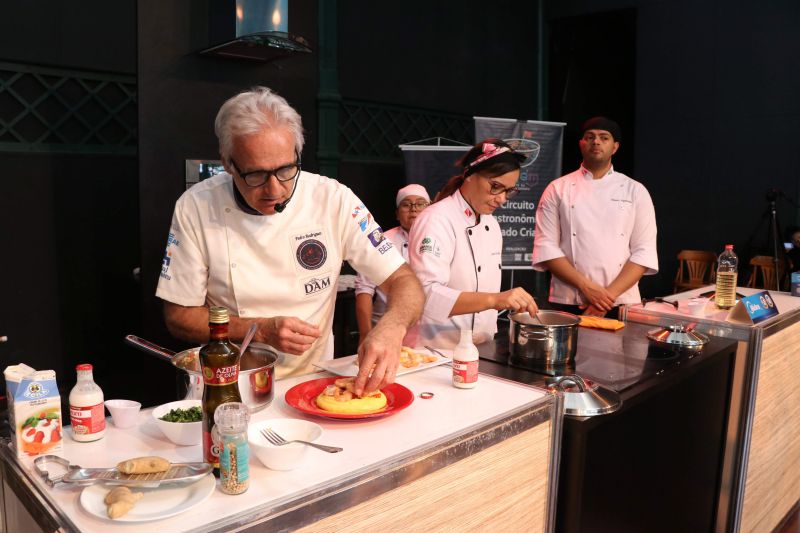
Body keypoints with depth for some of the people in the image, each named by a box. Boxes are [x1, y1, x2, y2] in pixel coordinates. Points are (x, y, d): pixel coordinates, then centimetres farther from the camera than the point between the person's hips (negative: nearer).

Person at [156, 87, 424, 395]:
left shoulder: (334, 199, -11)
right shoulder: (195, 207, -10)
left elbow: (404, 282, -9)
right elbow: (178, 317, -3)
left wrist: (391, 328, -31)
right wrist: (262, 330, -18)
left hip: (313, 379, 1)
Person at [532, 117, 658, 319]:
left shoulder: (635, 191, 6)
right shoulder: (558, 189, 3)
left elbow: (644, 252, 0)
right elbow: (546, 247, -4)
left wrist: (609, 295, -12)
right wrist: (586, 286, -13)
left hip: (621, 305, 1)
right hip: (568, 304, -1)